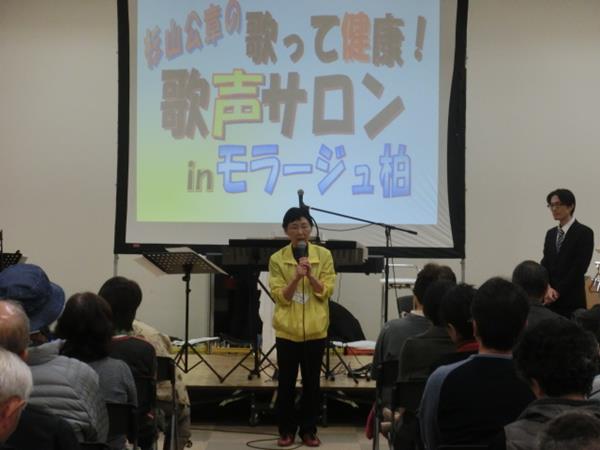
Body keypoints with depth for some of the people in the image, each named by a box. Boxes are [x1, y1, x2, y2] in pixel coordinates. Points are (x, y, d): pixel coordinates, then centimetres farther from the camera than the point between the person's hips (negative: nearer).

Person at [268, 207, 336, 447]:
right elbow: (280, 297, -8)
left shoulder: (324, 255, 0)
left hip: (315, 329, 1)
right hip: (287, 329, 0)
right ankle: (286, 430, 17)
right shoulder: (277, 259, -2)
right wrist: (296, 277, -23)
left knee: (312, 382, 7)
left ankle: (308, 430, 18)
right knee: (286, 382, 5)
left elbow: (326, 291, -5)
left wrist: (310, 275, -20)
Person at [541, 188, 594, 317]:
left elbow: (579, 268, -12)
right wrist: (548, 288, -9)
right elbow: (545, 264, 9)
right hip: (551, 301, 5)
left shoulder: (584, 233, -5)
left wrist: (558, 292, -12)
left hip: (572, 302, -5)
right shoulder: (550, 233, 15)